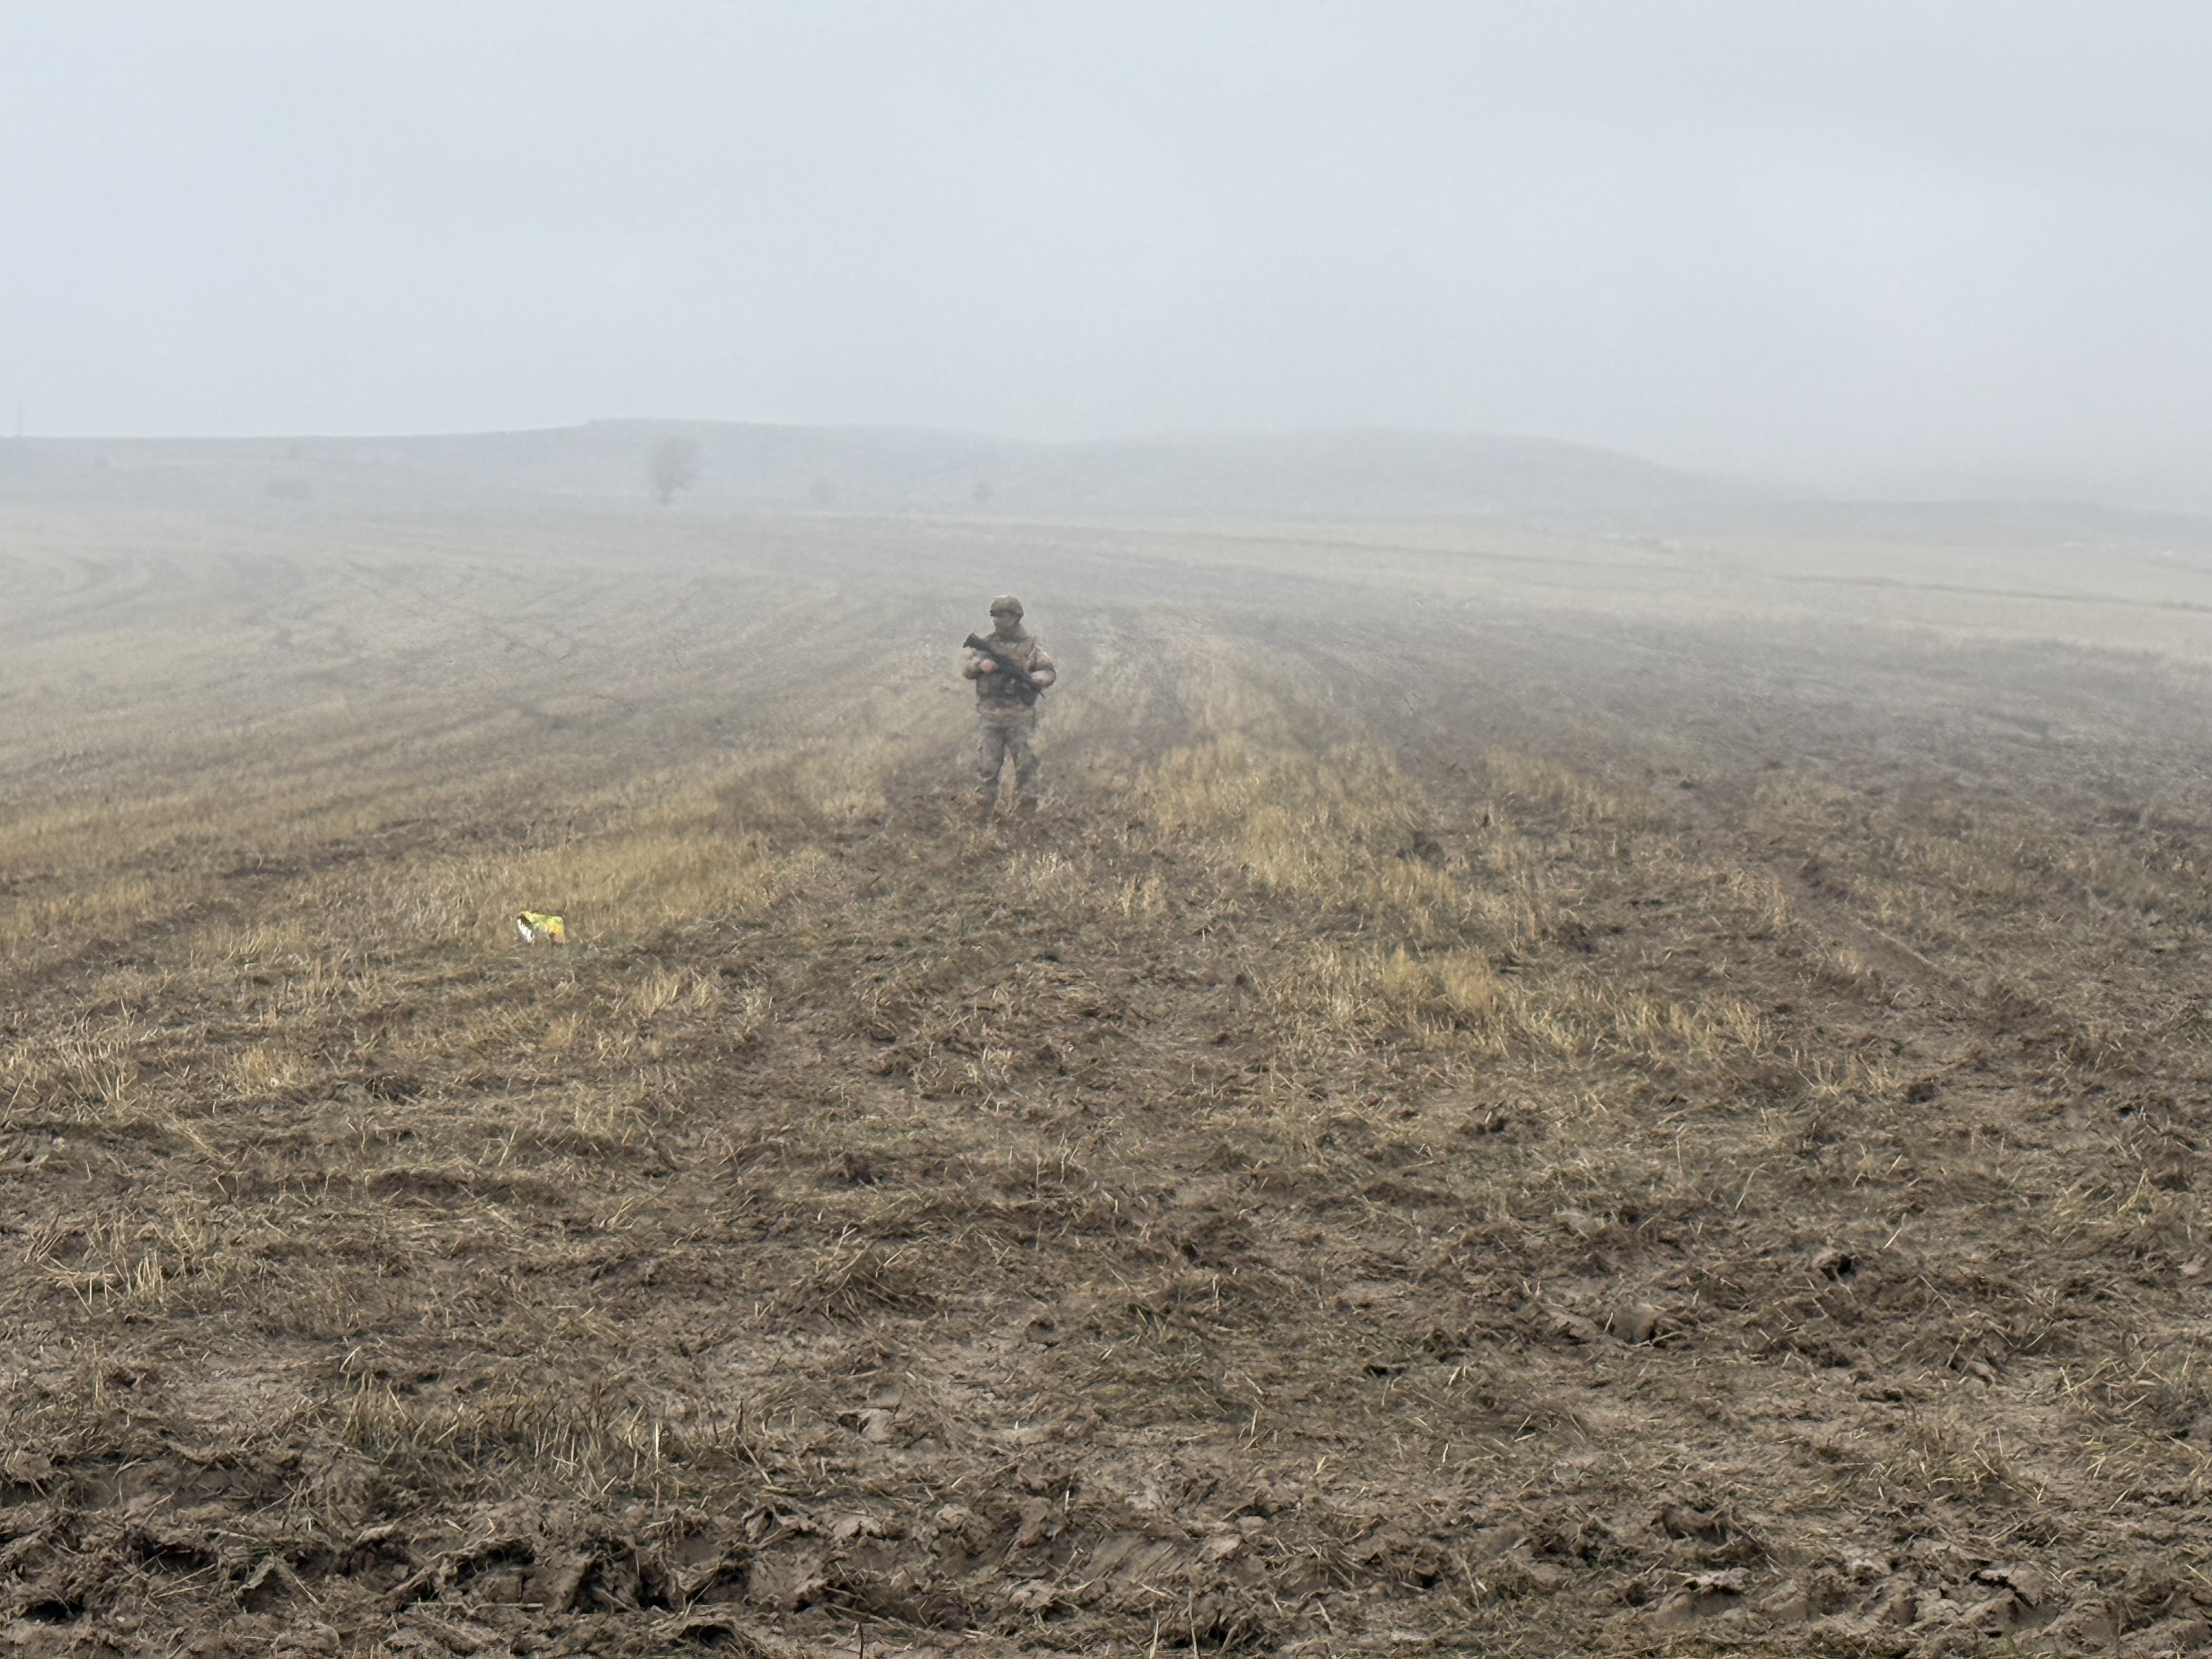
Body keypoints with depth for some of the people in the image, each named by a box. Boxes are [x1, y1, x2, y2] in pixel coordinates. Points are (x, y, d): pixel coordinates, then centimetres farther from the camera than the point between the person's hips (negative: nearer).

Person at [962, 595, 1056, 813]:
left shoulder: (1031, 644, 3)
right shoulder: (986, 643, 9)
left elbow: (1050, 673, 1)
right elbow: (965, 670, 11)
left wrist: (1029, 679, -19)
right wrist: (979, 664, -11)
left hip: (1021, 715, -1)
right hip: (989, 715, 1)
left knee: (1026, 763, 0)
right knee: (986, 765, 2)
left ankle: (1027, 810, 9)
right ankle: (983, 810, 10)